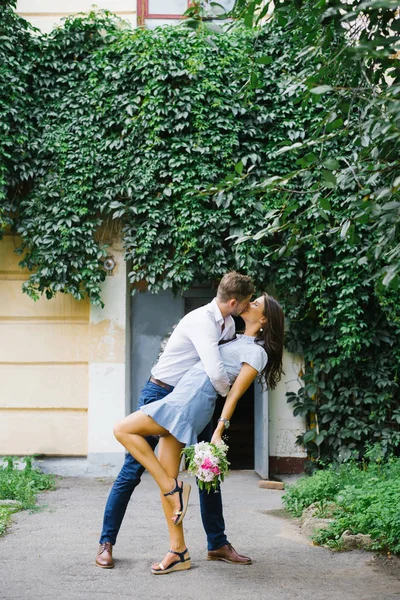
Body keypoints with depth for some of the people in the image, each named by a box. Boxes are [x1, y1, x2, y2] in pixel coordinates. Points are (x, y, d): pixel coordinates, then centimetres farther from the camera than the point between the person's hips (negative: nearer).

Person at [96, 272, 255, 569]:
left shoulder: (229, 325, 5)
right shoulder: (202, 320, -25)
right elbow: (216, 373, -34)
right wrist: (228, 391, -13)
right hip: (161, 395, -8)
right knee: (133, 470, -3)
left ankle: (218, 544, 16)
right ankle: (106, 543, 6)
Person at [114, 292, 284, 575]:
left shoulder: (256, 352, -1)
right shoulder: (239, 341, 23)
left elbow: (234, 394, -7)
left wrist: (218, 433, -12)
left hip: (192, 400, -9)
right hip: (181, 397, 9)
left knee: (123, 429, -13)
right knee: (166, 479, 2)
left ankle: (173, 488, -9)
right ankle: (179, 552, 5)